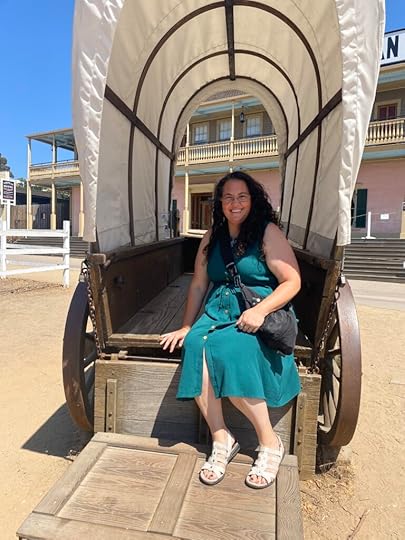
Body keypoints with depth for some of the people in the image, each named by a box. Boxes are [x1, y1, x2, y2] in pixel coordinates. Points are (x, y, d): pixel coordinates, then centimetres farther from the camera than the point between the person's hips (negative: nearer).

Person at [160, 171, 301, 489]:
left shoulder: (268, 233, -1)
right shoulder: (212, 237, 15)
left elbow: (293, 281, -6)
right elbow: (198, 285, 16)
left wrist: (260, 310, -20)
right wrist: (186, 327, 12)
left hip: (260, 318, -4)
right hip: (218, 312, 5)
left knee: (229, 352, -32)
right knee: (196, 346, -26)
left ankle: (270, 443, -8)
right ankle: (221, 441, -10)